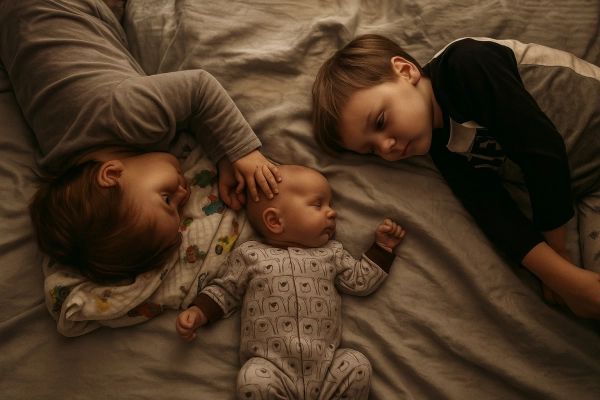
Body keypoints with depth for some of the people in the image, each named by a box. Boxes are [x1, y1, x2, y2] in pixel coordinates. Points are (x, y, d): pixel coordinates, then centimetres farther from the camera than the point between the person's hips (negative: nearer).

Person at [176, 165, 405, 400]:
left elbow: (360, 281, 21)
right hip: (271, 369, -3)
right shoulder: (249, 255, 8)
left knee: (358, 365, -19)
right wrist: (197, 312, -1)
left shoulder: (331, 253, 16)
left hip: (326, 366, 3)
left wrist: (382, 247, 20)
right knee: (252, 380, -31)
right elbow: (223, 291, 14)